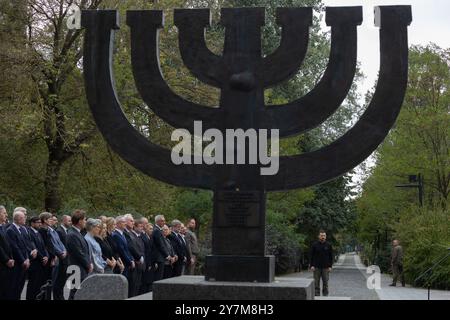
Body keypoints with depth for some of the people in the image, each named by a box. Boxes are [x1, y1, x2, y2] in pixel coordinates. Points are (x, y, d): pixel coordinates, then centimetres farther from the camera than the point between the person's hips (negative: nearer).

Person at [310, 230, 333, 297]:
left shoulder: (328, 245, 3)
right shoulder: (314, 245, 1)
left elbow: (331, 257, 5)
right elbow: (311, 256, 2)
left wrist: (330, 266, -2)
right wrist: (311, 265, -6)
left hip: (325, 267, 0)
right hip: (316, 267, 0)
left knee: (325, 283, 2)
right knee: (316, 283, 2)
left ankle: (325, 295, 9)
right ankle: (317, 295, 7)